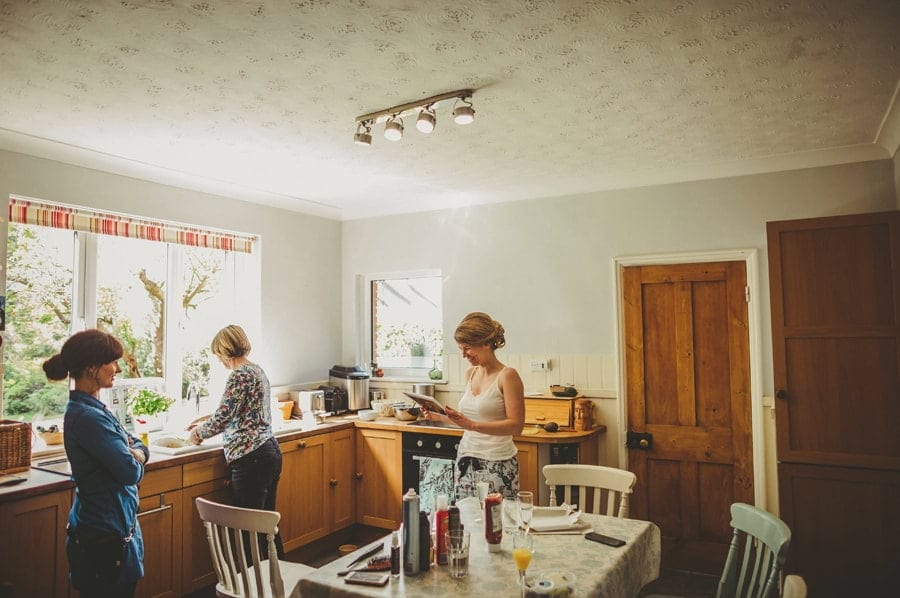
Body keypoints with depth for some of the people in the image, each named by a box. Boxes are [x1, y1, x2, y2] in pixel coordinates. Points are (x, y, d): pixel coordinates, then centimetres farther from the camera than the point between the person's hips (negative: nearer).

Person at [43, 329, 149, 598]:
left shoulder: (93, 409, 7)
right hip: (104, 537, -9)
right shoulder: (88, 417, -24)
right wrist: (133, 459, -2)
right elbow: (131, 472, -24)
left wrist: (135, 453, -13)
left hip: (110, 528, 9)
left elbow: (141, 448, 9)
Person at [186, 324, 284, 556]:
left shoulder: (240, 376, -14)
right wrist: (207, 419, 26)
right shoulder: (257, 370, 14)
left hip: (251, 460, -10)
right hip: (271, 452, 10)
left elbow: (222, 419, -15)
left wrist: (198, 433, 4)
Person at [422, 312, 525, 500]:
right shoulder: (471, 373, 9)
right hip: (465, 459, 6)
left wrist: (472, 425, -25)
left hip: (496, 463, -6)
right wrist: (440, 416, 4)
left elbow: (516, 426, -17)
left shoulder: (507, 375, -11)